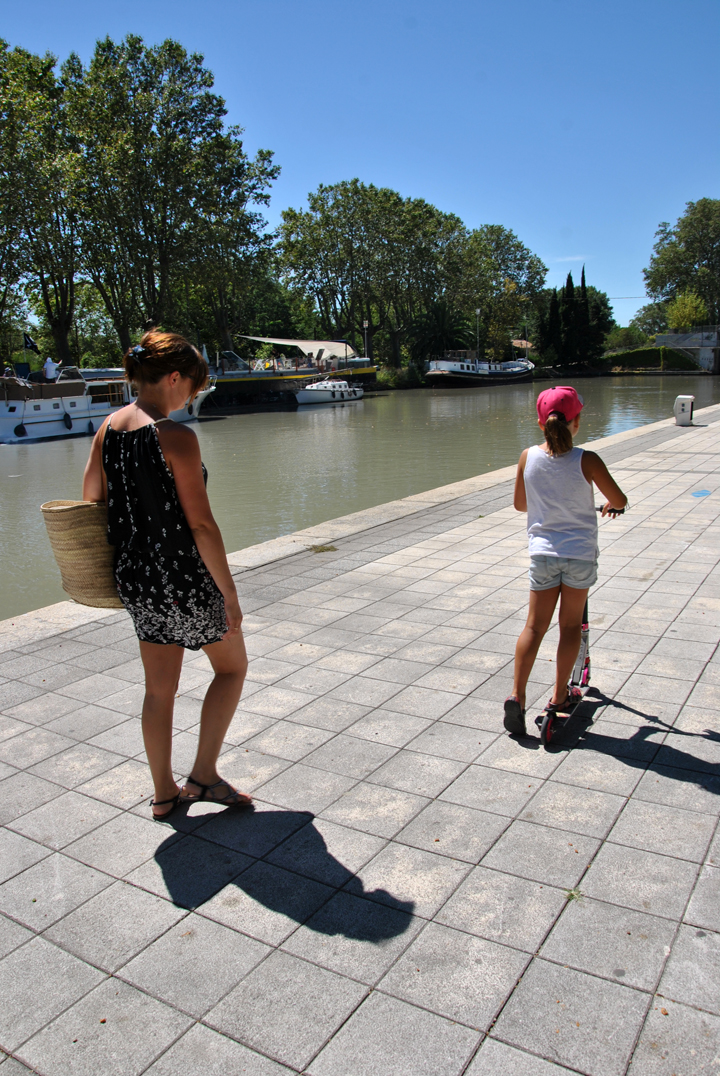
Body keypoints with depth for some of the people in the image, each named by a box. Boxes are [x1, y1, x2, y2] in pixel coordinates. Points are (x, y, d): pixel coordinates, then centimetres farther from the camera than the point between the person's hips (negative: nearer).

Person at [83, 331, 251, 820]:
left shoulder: (108, 428, 3)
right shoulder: (176, 437, -19)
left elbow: (91, 500, 12)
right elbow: (202, 525, -20)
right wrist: (230, 594, -13)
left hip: (136, 577, 7)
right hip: (185, 577, -7)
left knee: (159, 689, 18)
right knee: (232, 667, 16)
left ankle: (164, 793, 30)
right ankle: (204, 774, 16)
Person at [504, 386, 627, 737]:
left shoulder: (528, 457, -6)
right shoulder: (586, 460, -13)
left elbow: (520, 504, 7)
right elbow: (619, 500, -3)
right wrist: (609, 506, 21)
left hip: (542, 553, 2)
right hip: (580, 554, -1)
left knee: (535, 626, 8)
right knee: (570, 625, 13)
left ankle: (516, 695, 2)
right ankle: (560, 695, 24)